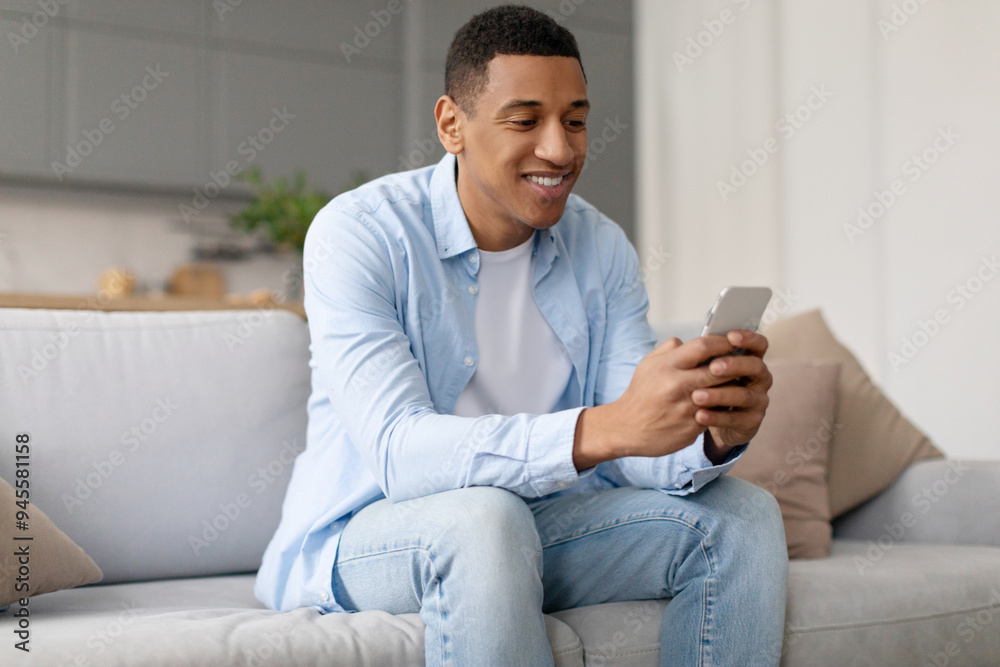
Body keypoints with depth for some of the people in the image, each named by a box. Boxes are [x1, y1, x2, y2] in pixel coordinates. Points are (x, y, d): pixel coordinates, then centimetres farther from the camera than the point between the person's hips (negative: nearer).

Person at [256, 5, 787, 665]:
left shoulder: (601, 248, 1)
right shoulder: (357, 233, -16)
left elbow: (637, 454, -6)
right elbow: (398, 452, -29)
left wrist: (716, 433, -32)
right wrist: (606, 428, -43)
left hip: (542, 527, 5)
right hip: (364, 538, -5)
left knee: (742, 512, -12)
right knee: (482, 517, -37)